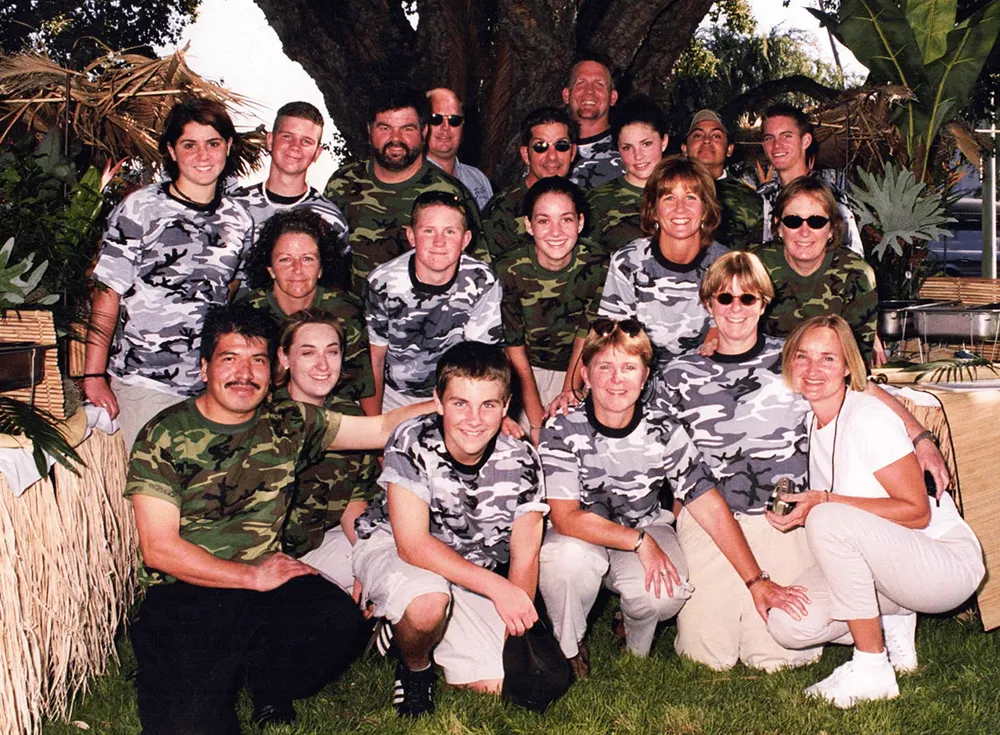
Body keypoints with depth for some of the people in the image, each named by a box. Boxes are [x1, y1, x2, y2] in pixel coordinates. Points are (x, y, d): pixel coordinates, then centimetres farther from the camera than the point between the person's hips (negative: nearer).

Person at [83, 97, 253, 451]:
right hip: (143, 384, -4)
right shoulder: (140, 208, -3)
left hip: (212, 387, 4)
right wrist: (93, 377, -10)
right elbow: (107, 295, -5)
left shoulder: (239, 220, 9)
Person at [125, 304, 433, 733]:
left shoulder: (288, 425, 9)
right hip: (182, 593, -3)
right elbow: (159, 549, -7)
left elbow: (382, 428, 12)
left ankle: (268, 683, 5)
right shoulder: (164, 436, -2)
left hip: (264, 581, 3)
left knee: (342, 623, -28)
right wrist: (252, 576, -9)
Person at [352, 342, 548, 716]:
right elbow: (412, 545, -30)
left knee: (493, 684, -5)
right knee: (428, 602, -37)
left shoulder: (520, 461, -17)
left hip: (470, 569, 4)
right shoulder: (412, 444, -26)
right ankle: (413, 668, -1)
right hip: (390, 548, -4)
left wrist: (515, 635, -20)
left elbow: (524, 555, -10)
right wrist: (498, 588, -36)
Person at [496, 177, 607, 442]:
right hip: (528, 372, -1)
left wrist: (566, 397, -18)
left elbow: (585, 339, -8)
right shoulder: (509, 271, -16)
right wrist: (537, 423, -18)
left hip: (580, 373, 1)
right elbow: (514, 349, -14)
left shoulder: (597, 268, -13)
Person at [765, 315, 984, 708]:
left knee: (829, 520, -33)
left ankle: (872, 670, -19)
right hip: (883, 562, 7)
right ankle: (891, 624, 12)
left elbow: (917, 512, -19)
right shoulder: (808, 417, 2)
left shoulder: (868, 418, -18)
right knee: (788, 625, -14)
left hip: (946, 562, -7)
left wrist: (825, 502, -24)